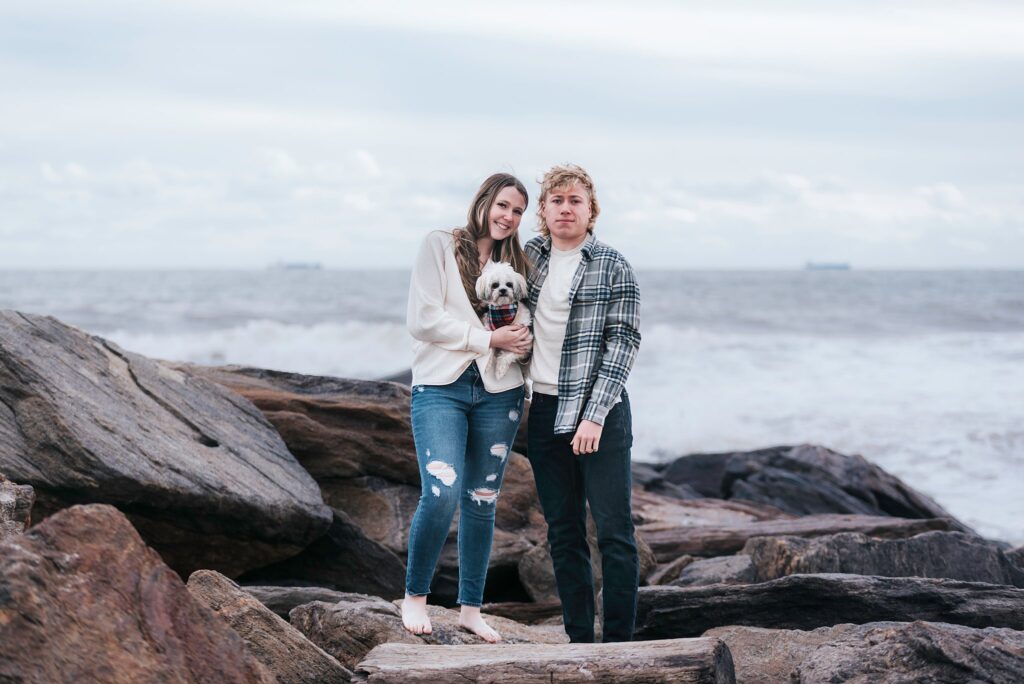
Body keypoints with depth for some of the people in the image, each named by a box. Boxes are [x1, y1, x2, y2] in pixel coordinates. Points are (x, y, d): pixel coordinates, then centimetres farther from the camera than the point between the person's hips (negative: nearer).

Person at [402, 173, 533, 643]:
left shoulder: (515, 263, 14)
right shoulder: (440, 246, 0)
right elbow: (422, 319, -9)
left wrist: (522, 338, -3)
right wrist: (487, 338, -11)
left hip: (498, 392, 5)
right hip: (441, 388, -4)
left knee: (482, 502, 7)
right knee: (441, 493, -19)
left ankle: (471, 609, 16)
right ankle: (415, 596, -1)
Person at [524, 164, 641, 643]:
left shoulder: (613, 268, -4)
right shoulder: (529, 257, 10)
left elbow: (623, 343, -9)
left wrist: (595, 416, -16)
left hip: (598, 411, -5)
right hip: (544, 410, 5)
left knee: (613, 529, -6)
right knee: (563, 533, 8)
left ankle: (619, 642, -2)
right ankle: (578, 640, 13)